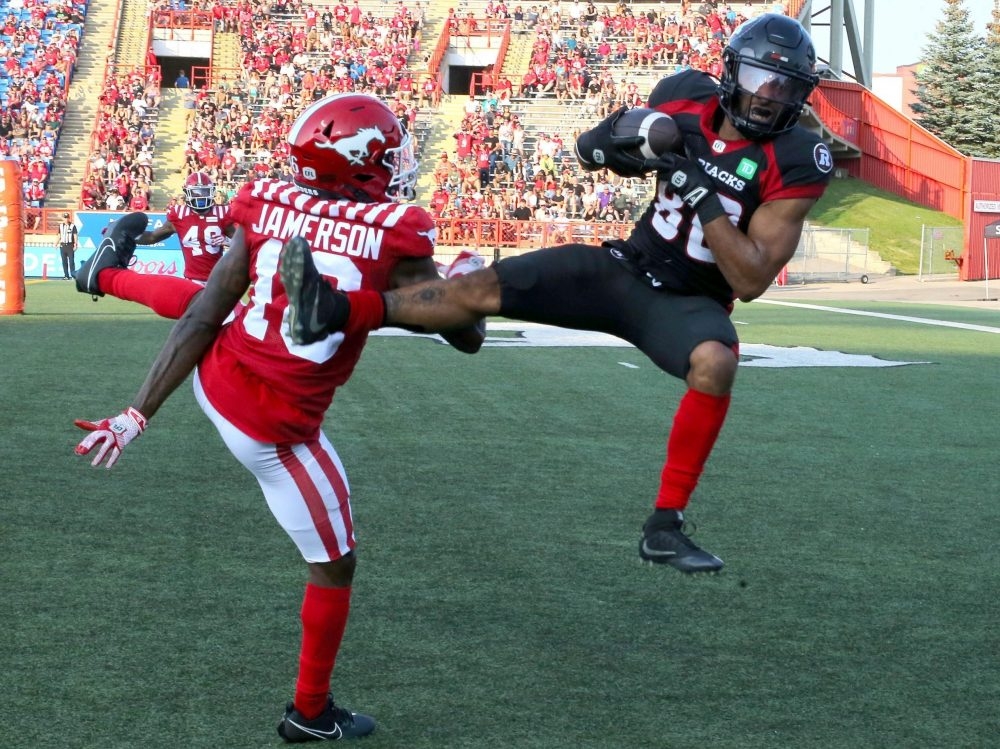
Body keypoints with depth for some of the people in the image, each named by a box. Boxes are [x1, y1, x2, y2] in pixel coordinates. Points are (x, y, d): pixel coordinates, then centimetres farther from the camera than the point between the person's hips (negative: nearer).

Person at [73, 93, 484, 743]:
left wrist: (139, 414, -2)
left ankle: (114, 272, 69)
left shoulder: (270, 207, -4)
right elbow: (469, 338, -6)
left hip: (216, 382, 5)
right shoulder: (393, 235, -16)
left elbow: (203, 317, -4)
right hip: (276, 432, -5)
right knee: (334, 567, 18)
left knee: (208, 304, 38)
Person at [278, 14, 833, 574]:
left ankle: (665, 527, -26)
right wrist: (608, 144, -14)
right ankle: (335, 311, -23)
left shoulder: (795, 163, -18)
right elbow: (590, 151, 11)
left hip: (688, 302, -3)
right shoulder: (686, 101, -5)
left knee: (717, 361, -36)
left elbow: (751, 282, -21)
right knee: (488, 288, -13)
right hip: (624, 269, 3)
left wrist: (705, 198, -30)